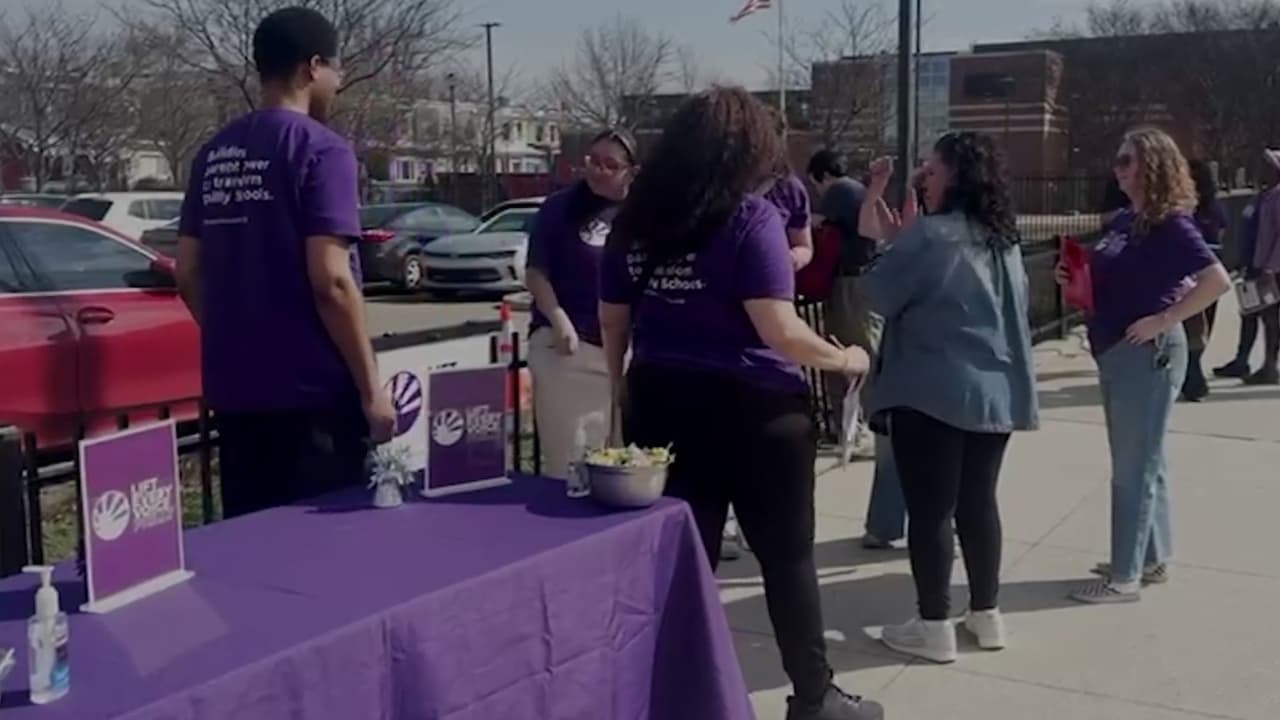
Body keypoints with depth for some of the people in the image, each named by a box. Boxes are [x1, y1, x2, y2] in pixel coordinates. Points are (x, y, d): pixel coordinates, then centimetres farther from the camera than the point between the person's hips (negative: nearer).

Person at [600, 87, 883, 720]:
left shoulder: (634, 220, 5)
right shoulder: (750, 218, -13)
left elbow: (612, 321, 10)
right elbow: (778, 330, -18)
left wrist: (625, 394, 22)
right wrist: (844, 358, -3)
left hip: (661, 402, 5)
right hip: (751, 409, -5)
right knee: (787, 556, 11)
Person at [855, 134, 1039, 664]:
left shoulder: (930, 234, -13)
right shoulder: (1004, 239, 12)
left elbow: (880, 295, -8)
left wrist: (894, 243, 9)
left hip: (932, 390, -8)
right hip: (996, 390, 8)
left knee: (929, 509, 1)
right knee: (978, 502, 15)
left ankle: (935, 626, 7)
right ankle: (987, 614, 23)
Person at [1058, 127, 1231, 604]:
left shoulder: (1170, 224, -15)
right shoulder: (1123, 221, 9)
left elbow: (1217, 280, -25)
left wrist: (1165, 320, -23)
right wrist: (1075, 279, 2)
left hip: (1147, 354, -9)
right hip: (1116, 353, 9)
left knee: (1134, 466, -2)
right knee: (1142, 461, 17)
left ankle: (1126, 576, 6)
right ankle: (1151, 560, 29)